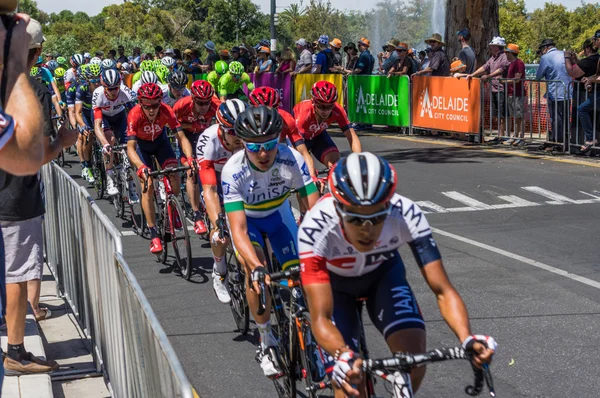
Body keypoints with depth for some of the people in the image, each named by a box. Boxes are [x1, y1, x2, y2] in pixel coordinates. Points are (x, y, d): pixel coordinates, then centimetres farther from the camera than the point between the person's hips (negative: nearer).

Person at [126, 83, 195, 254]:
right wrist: (141, 167, -57)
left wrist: (189, 159, -51)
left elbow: (182, 137, -34)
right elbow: (130, 147, -40)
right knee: (148, 184, -16)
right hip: (141, 145, -2)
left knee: (174, 174, -20)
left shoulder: (166, 111, -32)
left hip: (160, 141, 2)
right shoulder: (135, 115, -36)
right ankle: (153, 235, -14)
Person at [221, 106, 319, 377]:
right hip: (245, 216, -2)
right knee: (254, 269, -26)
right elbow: (238, 230, -42)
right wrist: (257, 268, -56)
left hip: (278, 213, 2)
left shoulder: (292, 160, -34)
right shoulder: (233, 171, -37)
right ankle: (267, 342, -8)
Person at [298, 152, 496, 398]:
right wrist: (342, 356, -63)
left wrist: (468, 338, -52)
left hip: (382, 273, 1)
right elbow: (320, 318, -42)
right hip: (332, 280, -1)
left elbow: (443, 290, -34)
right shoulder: (316, 228, -40)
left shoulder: (406, 214, -35)